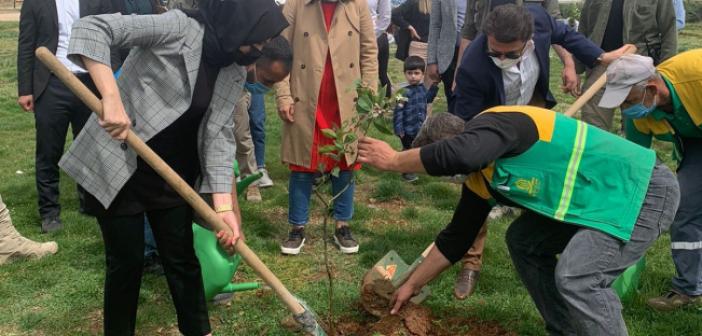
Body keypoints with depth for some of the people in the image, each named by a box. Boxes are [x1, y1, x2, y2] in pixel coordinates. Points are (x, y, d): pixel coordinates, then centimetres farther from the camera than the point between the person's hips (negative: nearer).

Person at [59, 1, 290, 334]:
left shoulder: (235, 74, 0)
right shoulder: (179, 27, -19)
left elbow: (219, 136, -4)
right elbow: (90, 29, -25)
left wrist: (224, 207, -15)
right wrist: (112, 99, -37)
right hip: (116, 167, -5)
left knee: (181, 257, 12)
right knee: (127, 260, 5)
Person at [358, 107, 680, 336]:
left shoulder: (494, 123, -20)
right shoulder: (480, 181, 7)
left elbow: (457, 155, -42)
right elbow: (456, 237, 16)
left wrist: (393, 160, -26)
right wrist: (412, 285, 22)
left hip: (646, 189, -10)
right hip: (605, 196, 10)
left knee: (577, 276, -25)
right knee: (523, 240, 9)